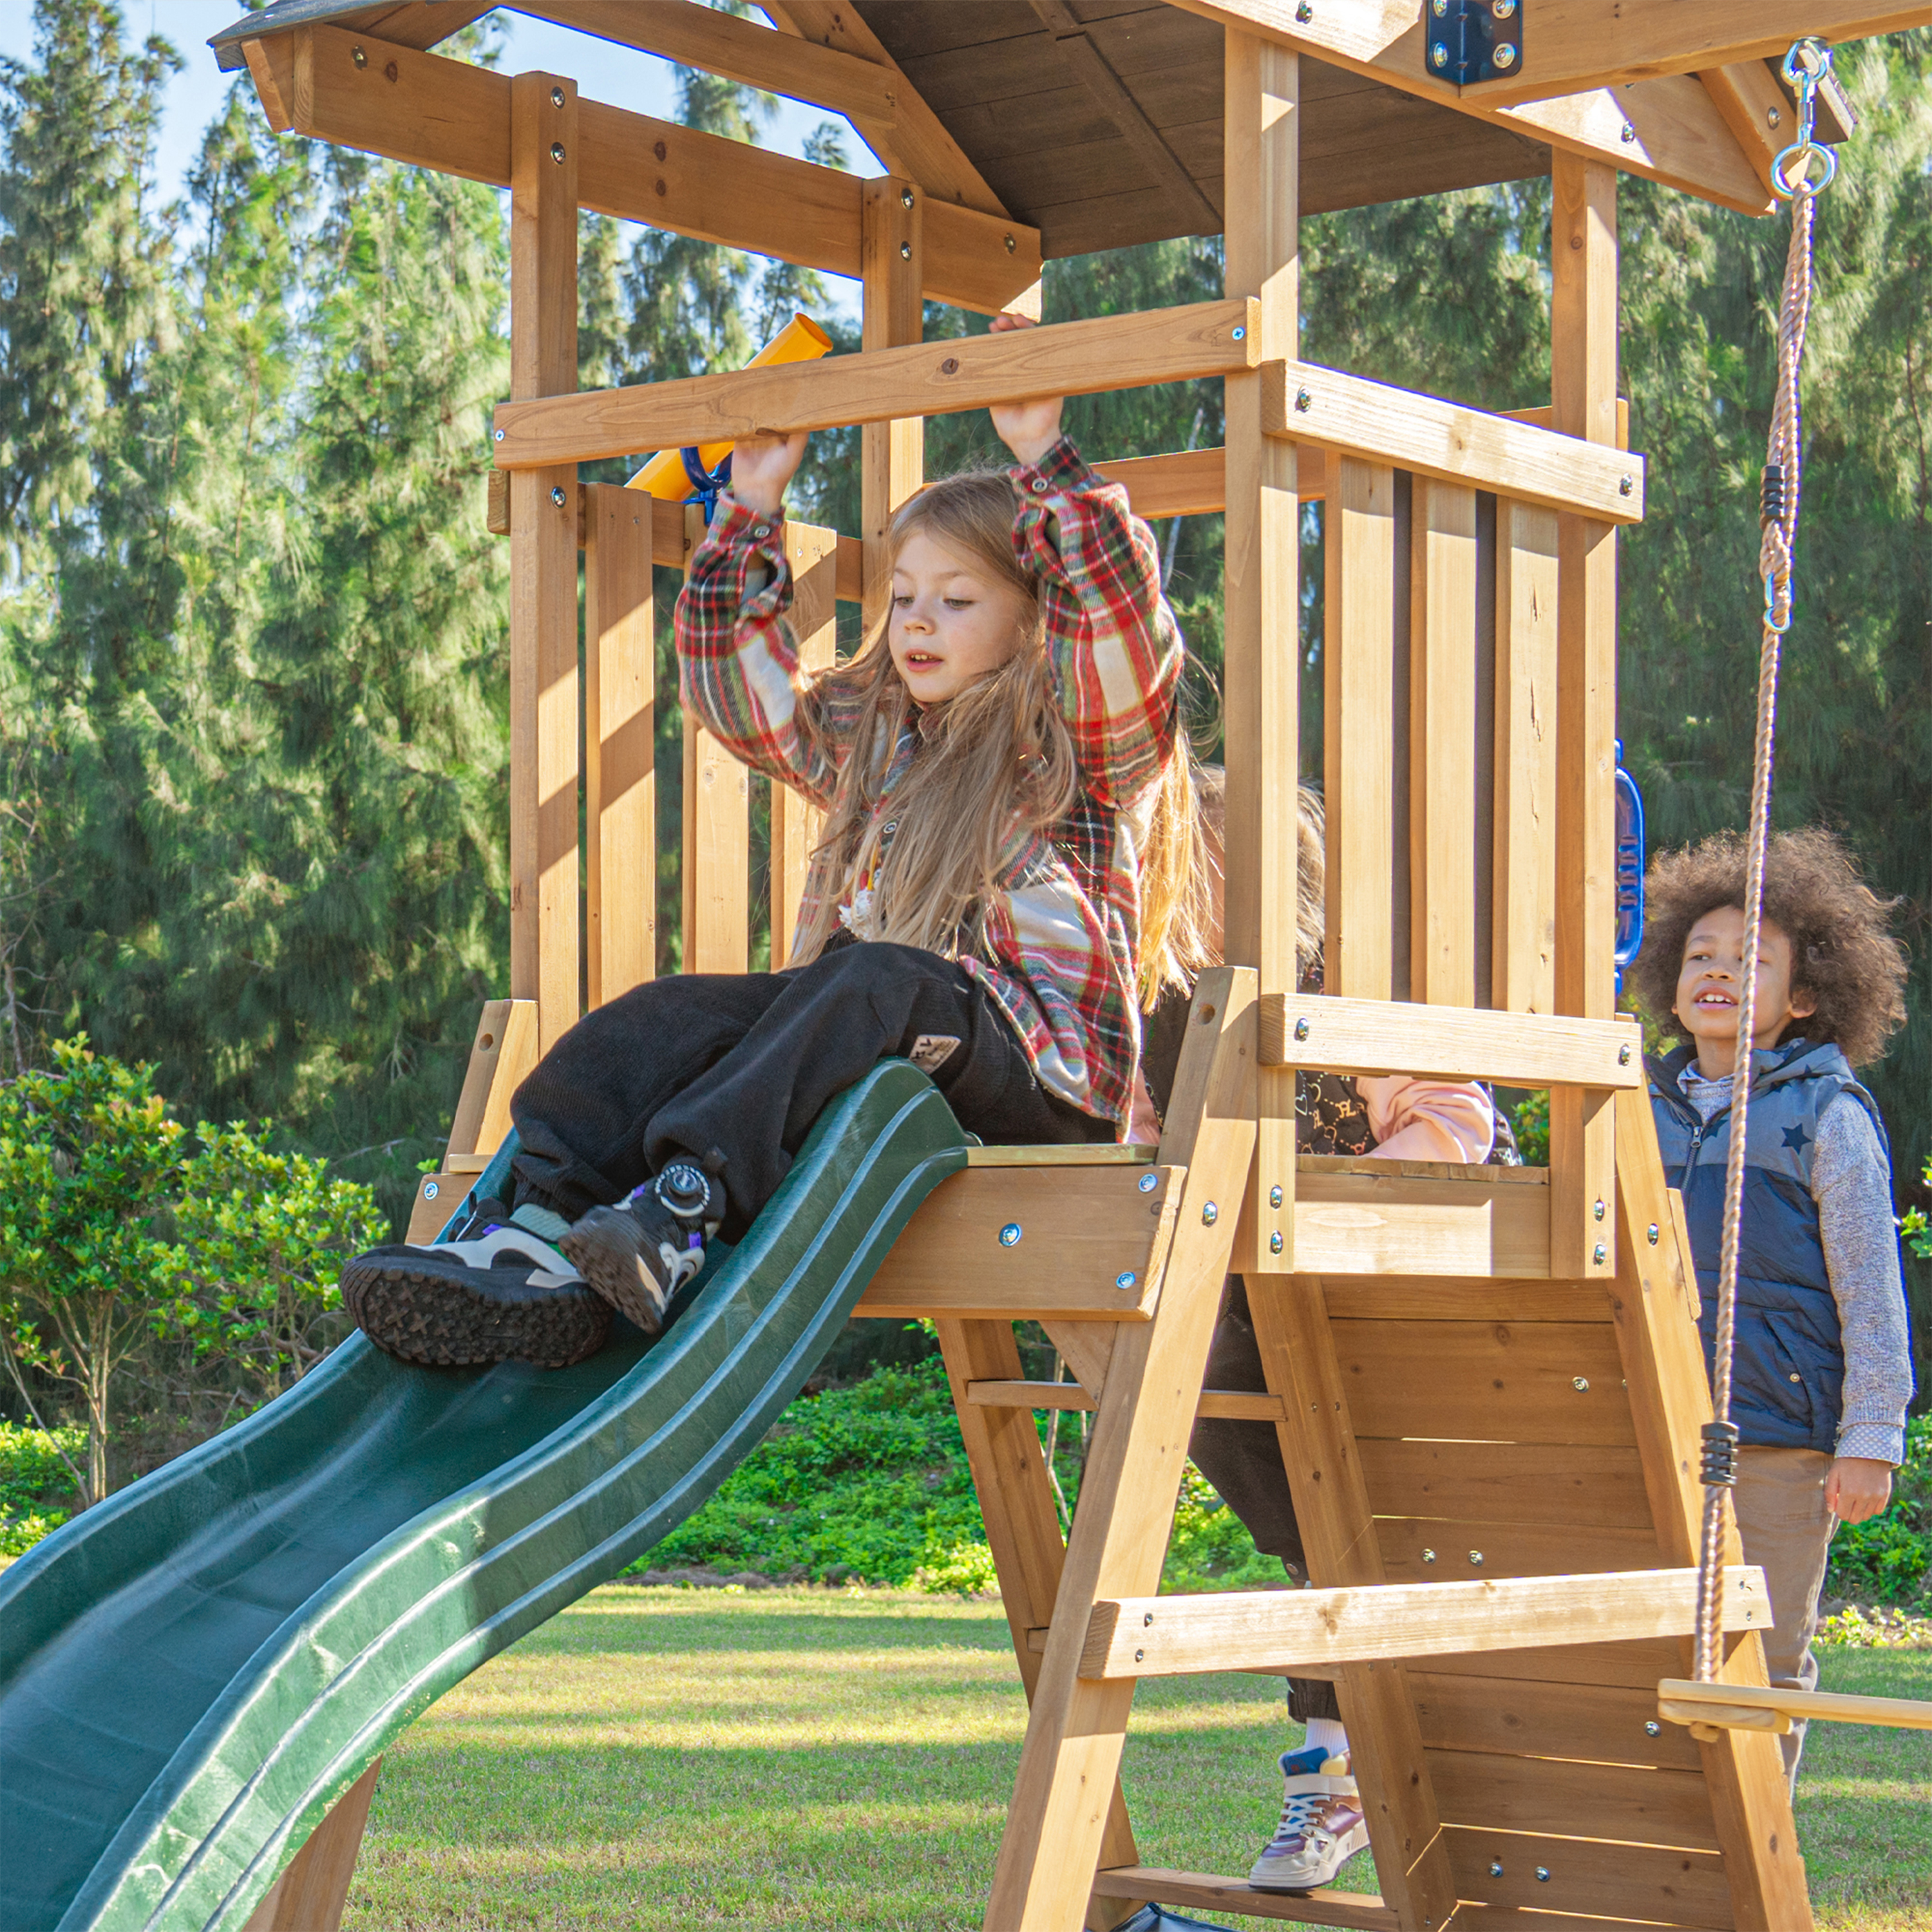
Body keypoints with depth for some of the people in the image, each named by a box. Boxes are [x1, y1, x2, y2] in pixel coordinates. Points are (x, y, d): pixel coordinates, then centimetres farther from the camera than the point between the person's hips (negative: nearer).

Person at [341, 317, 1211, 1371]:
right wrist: (749, 520, 26)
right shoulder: (870, 740, 24)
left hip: (1043, 1077, -6)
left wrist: (1044, 460, -16)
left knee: (876, 983, -36)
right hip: (864, 1043, 6)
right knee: (672, 1014, -17)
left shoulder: (1084, 743, 5)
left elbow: (1122, 610, -13)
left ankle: (682, 1206, -51)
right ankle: (538, 1226, -39)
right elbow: (737, 687, 32)